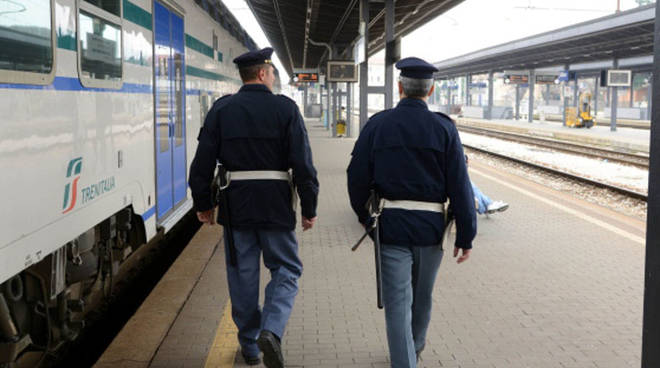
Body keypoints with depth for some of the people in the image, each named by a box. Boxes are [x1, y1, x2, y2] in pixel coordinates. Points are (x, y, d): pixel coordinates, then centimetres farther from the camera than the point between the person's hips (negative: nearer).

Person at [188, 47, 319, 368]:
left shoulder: (221, 109, 2)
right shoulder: (286, 109, -4)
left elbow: (203, 161, 1)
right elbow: (303, 164, -8)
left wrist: (203, 203, 11)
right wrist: (309, 208, 0)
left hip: (235, 204, 2)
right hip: (276, 204, -2)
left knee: (243, 275, 12)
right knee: (285, 269, 11)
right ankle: (271, 331, -10)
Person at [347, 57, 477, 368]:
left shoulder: (377, 124, -3)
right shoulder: (444, 128, -4)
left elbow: (357, 177, -1)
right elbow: (459, 186, -7)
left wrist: (364, 215, 17)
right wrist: (465, 236, -1)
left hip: (391, 225, -2)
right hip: (431, 226, 2)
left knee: (397, 302, 3)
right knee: (422, 294, 23)